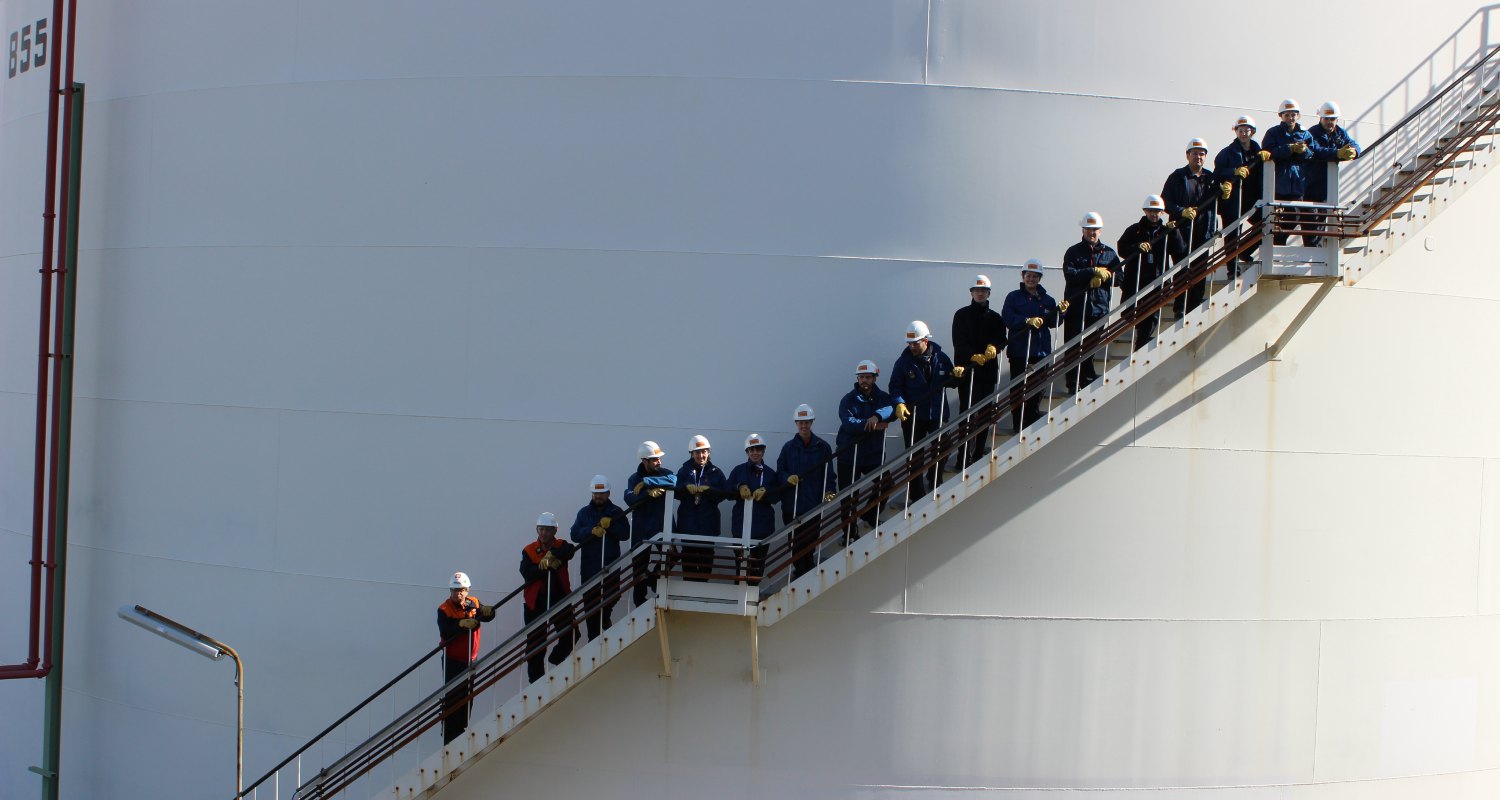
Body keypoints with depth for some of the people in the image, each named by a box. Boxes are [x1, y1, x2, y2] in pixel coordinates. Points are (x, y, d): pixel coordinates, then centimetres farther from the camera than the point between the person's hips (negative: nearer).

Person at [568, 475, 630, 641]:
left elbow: (625, 534, -4)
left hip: (611, 567, -1)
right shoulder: (584, 512, 11)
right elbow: (574, 534, -1)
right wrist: (592, 531, -17)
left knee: (609, 601, -7)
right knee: (590, 604, 0)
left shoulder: (616, 512, 6)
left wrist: (610, 525, -19)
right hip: (589, 568, 1)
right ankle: (593, 638, 5)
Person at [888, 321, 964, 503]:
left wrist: (956, 375, -12)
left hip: (938, 414, 2)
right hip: (912, 416, -2)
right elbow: (895, 386, -9)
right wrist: (899, 403, -26)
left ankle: (934, 480, 40)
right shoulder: (904, 361, -7)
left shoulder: (940, 358, -1)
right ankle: (916, 495, 9)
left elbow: (950, 382, 10)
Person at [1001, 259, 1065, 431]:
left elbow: (1053, 323, 7)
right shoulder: (1013, 297, 4)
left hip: (1041, 352, 3)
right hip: (1019, 352, -3)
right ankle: (1019, 428, 0)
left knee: (1037, 391, 5)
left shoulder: (1047, 300, 14)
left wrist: (1061, 311, -12)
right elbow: (1007, 318, -11)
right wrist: (1028, 321, -24)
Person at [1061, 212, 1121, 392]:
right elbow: (1070, 274, -10)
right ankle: (1073, 385, -2)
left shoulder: (1109, 253, 14)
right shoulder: (1073, 252, 6)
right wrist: (1095, 272, -14)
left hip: (1098, 307, 2)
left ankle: (1088, 381, 10)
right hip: (1075, 307, -2)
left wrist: (1102, 279, -10)